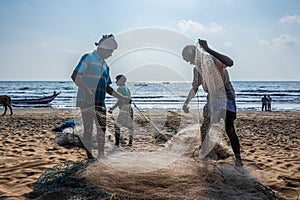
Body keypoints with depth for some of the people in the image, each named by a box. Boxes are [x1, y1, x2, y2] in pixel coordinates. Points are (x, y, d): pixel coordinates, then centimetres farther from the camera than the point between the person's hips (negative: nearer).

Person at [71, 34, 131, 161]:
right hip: (87, 101, -7)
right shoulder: (88, 58, -4)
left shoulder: (105, 65, 19)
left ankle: (101, 156, 17)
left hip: (100, 103, 7)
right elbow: (75, 76, -15)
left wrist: (121, 98, 18)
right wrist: (86, 90, -27)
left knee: (102, 129, 7)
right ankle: (90, 156, 8)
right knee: (88, 130, -2)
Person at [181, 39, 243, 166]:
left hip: (225, 96, -7)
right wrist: (186, 103, 15)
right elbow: (195, 88, 19)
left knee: (229, 128, -16)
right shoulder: (197, 69, 5)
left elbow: (229, 63, -41)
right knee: (204, 127, 11)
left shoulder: (213, 60, -19)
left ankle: (238, 158, -8)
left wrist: (208, 50, -45)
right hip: (212, 98, 8)